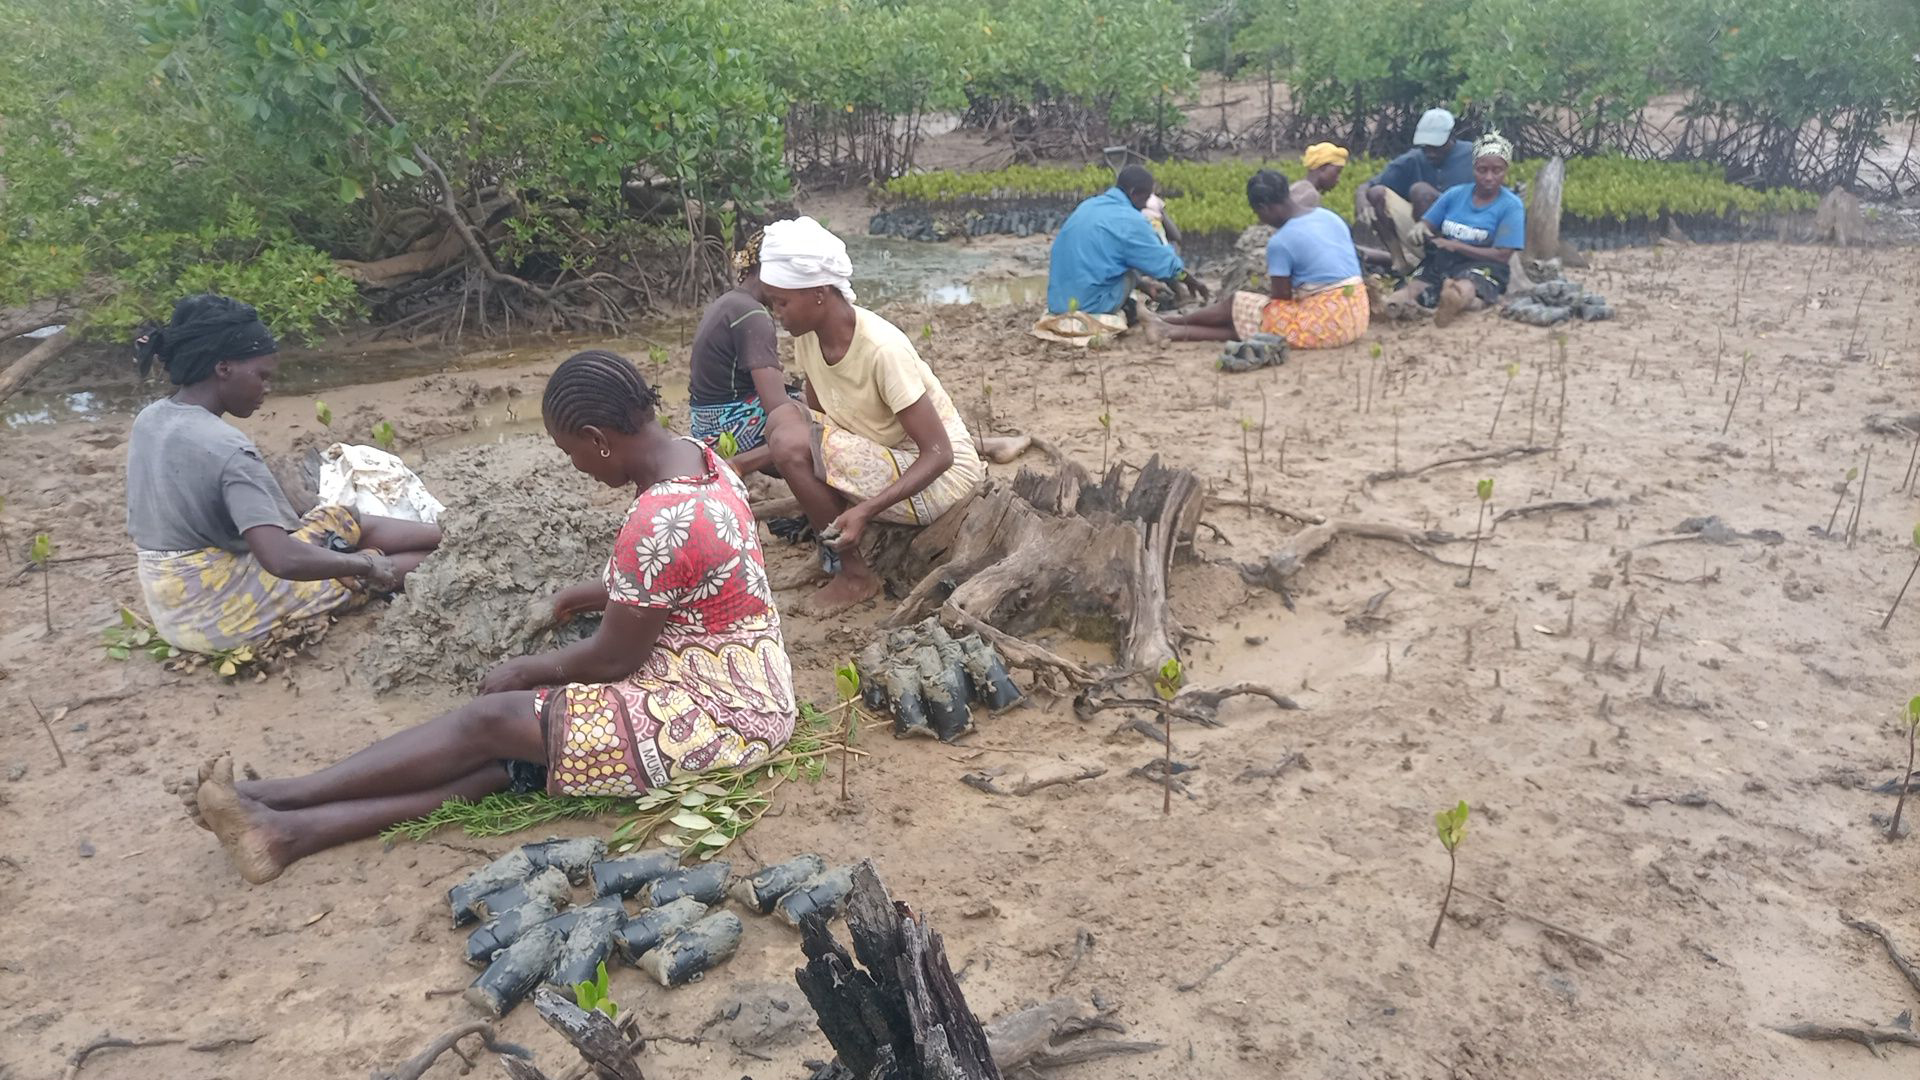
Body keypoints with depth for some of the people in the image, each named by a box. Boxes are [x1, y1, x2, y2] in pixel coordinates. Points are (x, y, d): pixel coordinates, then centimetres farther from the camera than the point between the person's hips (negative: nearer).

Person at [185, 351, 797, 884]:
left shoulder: (659, 525, -29)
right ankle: (294, 831, -2)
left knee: (490, 722, -7)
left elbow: (613, 658, -16)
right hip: (734, 685, 9)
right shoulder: (696, 457, 2)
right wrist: (602, 593, 16)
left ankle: (273, 798, 5)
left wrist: (528, 670, 0)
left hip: (717, 719, -9)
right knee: (509, 752, -1)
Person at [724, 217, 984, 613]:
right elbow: (818, 421, 8)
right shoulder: (809, 337, -5)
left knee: (792, 443, -22)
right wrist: (745, 463, -5)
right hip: (888, 460, 8)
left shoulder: (882, 350, -27)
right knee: (784, 422, -5)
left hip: (941, 476, -8)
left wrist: (866, 511, -35)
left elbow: (939, 454, -26)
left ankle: (855, 575, -5)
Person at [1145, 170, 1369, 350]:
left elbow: (1281, 296, -8)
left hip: (1325, 324, -8)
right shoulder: (1331, 216, 9)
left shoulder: (1280, 242, -15)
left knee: (1234, 304, 10)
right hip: (1356, 316, 8)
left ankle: (1174, 326, 29)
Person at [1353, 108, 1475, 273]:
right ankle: (1399, 261, -18)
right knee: (1377, 193, -13)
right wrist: (1361, 198, -30)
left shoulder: (1472, 156, -5)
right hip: (1420, 237, 4)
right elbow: (1367, 186, -2)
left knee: (1420, 189, -26)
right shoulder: (1412, 161, 3)